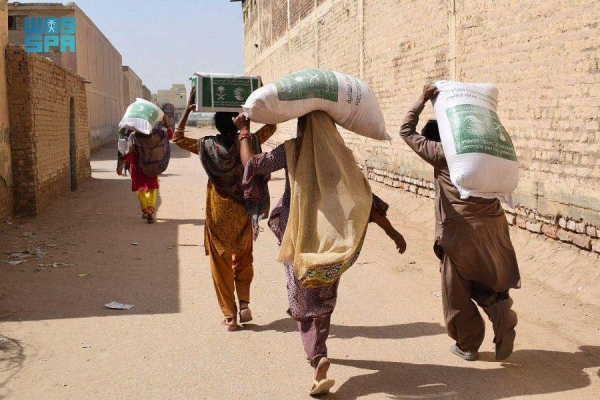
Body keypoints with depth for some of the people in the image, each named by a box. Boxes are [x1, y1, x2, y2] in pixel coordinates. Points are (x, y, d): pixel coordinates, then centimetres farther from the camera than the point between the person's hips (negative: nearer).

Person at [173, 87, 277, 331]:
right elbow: (271, 126, 6)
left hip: (218, 215, -1)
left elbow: (177, 138, 6)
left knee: (221, 263, 9)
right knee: (243, 260, 20)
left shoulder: (207, 147, -10)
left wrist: (188, 110, 3)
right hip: (243, 213, 1)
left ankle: (229, 316, 9)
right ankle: (244, 304, 6)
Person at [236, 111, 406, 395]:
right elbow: (365, 199, -4)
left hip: (299, 238, -2)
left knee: (303, 302, 4)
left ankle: (317, 357, -16)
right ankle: (318, 349, 33)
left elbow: (251, 163, -1)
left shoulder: (291, 151, -8)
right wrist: (392, 231, 3)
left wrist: (244, 132, 14)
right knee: (324, 299, 19)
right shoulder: (342, 154, -2)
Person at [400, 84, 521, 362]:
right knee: (492, 284, 18)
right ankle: (503, 318, -9)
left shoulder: (440, 153, -1)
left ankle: (467, 345, 21)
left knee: (457, 292, 12)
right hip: (492, 226, 5)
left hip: (460, 230, -4)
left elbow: (407, 131, 6)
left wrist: (422, 100, 8)